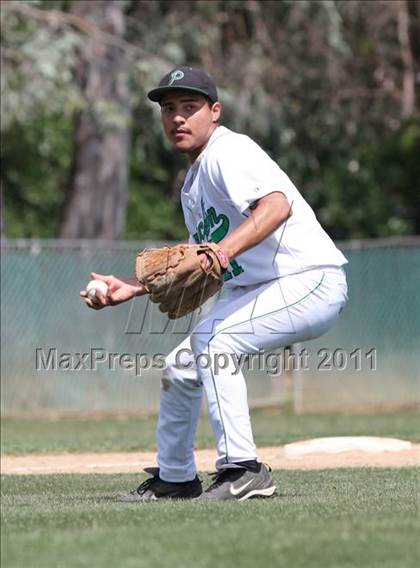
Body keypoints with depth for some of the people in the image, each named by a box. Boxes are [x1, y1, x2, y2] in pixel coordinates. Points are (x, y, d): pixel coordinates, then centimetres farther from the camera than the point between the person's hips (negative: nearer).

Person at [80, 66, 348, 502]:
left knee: (212, 339, -28)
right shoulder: (192, 183, 16)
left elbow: (278, 204, -34)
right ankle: (175, 478, 31)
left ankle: (242, 469, -27)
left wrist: (225, 250, -48)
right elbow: (198, 265, 23)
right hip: (257, 288, 10)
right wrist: (133, 288, 15)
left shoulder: (228, 152, -15)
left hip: (310, 280, -10)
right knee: (180, 367, 12)